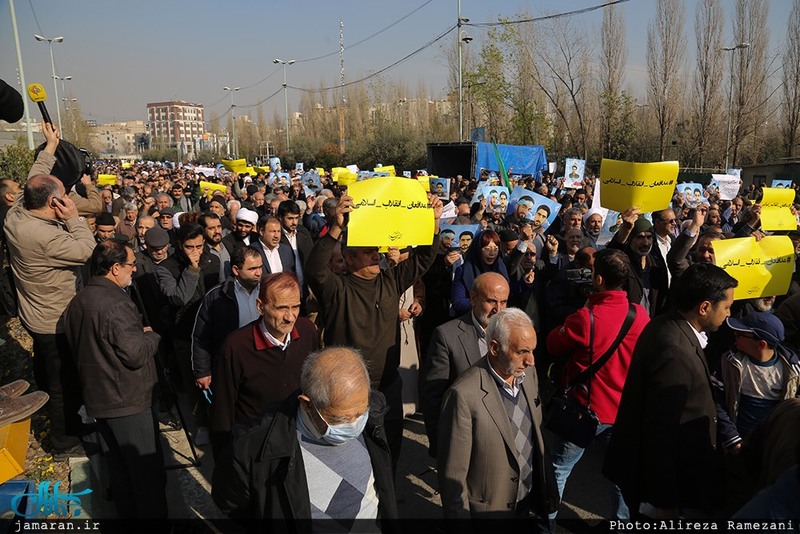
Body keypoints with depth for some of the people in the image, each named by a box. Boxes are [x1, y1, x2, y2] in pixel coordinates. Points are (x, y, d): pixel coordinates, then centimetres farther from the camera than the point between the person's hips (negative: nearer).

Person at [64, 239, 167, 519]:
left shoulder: (77, 301, 4)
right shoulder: (115, 303, -26)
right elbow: (136, 354, -26)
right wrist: (151, 335, -7)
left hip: (98, 398, 9)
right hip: (127, 400, -9)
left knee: (118, 467, 22)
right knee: (147, 471, 5)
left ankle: (127, 512, 36)